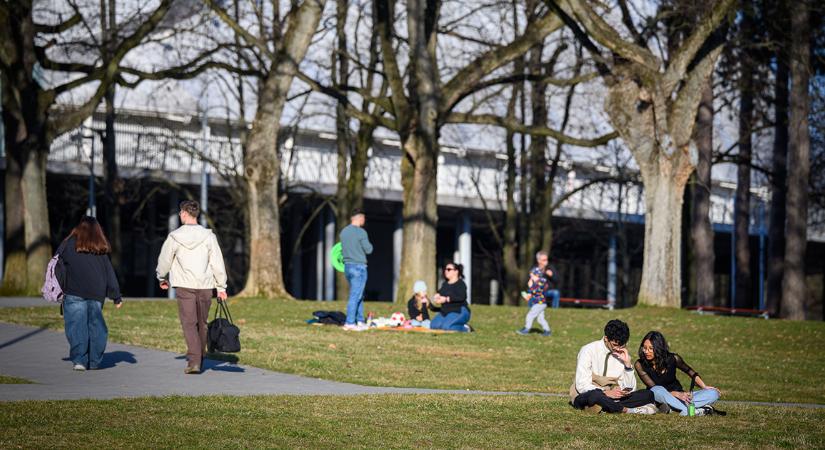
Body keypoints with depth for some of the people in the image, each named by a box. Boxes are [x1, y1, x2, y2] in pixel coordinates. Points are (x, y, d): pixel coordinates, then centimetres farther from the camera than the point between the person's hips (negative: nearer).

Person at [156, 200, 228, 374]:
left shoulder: (175, 237, -4)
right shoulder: (208, 236, 0)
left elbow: (164, 261, 6)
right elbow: (217, 263, 0)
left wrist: (162, 279, 25)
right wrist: (221, 288, 7)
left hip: (184, 287, -2)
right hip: (205, 286, 2)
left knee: (189, 323, -3)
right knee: (201, 323, 15)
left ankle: (194, 360, -17)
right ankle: (199, 359, 24)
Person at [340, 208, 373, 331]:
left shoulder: (344, 232, 8)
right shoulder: (361, 232, -14)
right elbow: (368, 250, -9)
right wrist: (368, 243, 10)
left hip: (347, 266, 8)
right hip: (359, 267, -8)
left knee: (359, 295, 16)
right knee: (355, 296, -6)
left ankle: (360, 321, 19)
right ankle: (350, 323, -8)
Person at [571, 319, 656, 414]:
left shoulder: (622, 355, 3)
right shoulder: (588, 351, -11)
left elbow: (629, 390, 2)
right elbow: (582, 386, -17)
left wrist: (627, 363, -10)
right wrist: (606, 393, -29)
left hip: (609, 398, 5)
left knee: (648, 395, -13)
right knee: (595, 395, -42)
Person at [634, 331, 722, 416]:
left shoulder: (673, 359, -8)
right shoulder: (640, 365, -14)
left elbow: (690, 372, 9)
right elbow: (653, 387, -19)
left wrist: (704, 387, -4)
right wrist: (677, 394, -31)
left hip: (679, 396, 3)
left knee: (713, 393, -16)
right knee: (657, 390, -38)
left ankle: (671, 407, -32)